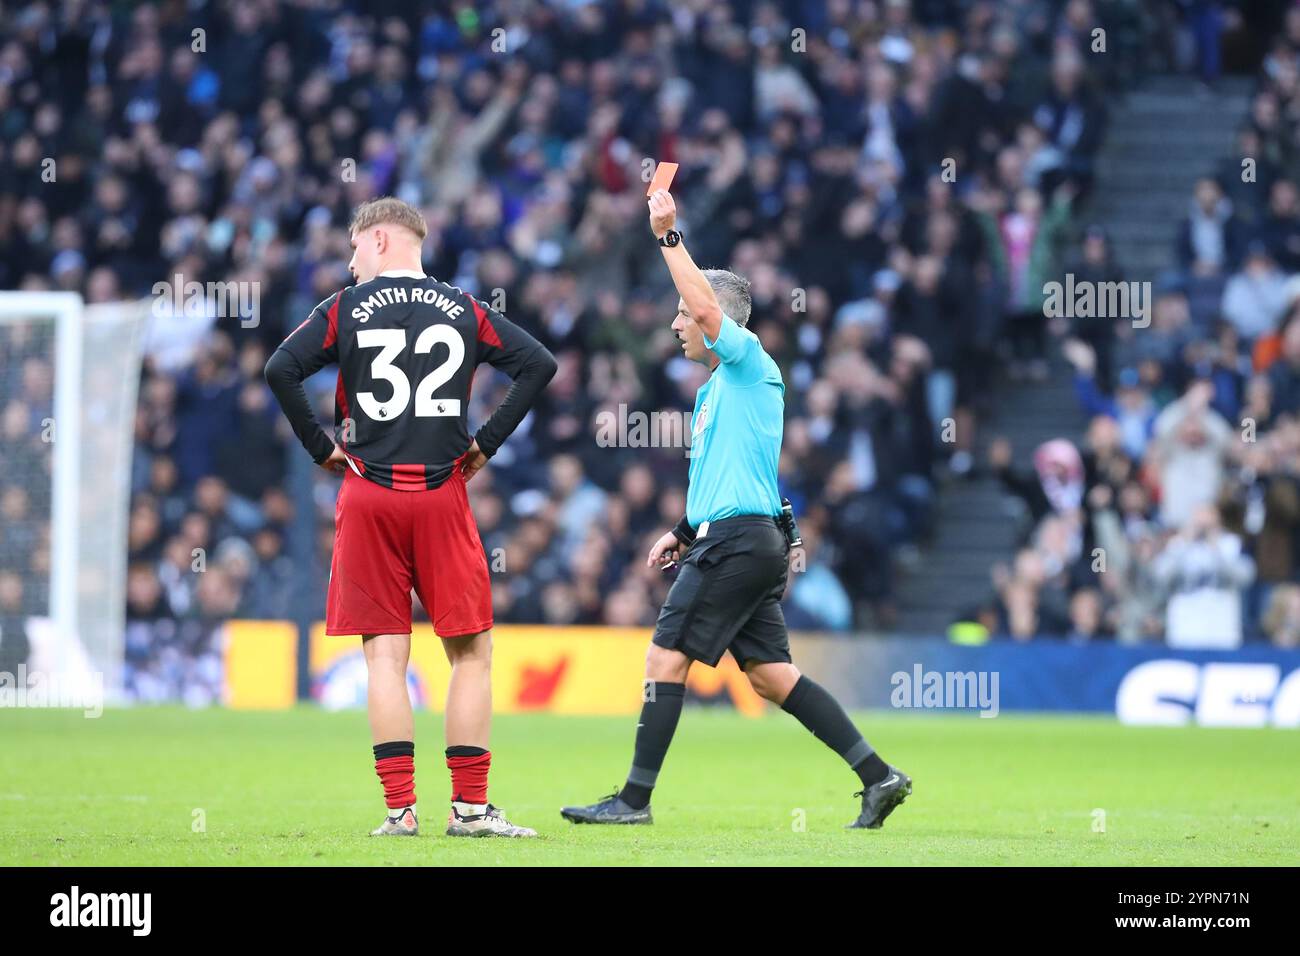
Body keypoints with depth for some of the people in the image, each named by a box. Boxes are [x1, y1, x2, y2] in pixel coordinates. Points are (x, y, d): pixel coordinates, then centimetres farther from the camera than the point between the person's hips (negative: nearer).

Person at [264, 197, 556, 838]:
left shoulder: (345, 310, 2)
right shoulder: (463, 311, 8)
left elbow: (281, 370, -9)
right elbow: (538, 364, 1)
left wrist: (320, 447, 0)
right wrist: (487, 443, 5)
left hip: (368, 496, 0)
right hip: (442, 494, 0)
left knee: (386, 655, 1)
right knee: (471, 651, 5)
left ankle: (400, 806, -4)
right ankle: (469, 806, 1)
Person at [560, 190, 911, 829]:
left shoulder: (749, 363, -6)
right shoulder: (714, 388, 22)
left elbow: (708, 306, -24)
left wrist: (668, 236, -21)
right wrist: (684, 531, 23)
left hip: (739, 542, -10)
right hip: (735, 541, 10)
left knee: (666, 657, -8)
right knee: (771, 675, 7)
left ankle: (635, 799, -6)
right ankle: (878, 776, 6)